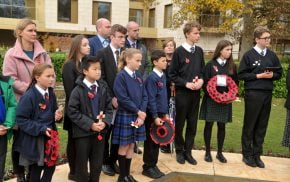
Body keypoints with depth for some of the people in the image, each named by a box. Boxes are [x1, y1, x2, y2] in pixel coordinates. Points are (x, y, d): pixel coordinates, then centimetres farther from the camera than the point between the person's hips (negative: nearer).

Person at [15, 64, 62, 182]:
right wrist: (41, 129, -25)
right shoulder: (29, 96, -19)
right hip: (34, 140, -6)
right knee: (36, 171, 11)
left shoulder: (51, 94, 2)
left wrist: (57, 116, -7)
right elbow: (21, 120, -19)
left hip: (49, 137, 6)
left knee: (51, 167, 14)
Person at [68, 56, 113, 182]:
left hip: (100, 131, 4)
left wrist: (105, 122, -11)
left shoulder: (103, 87, 2)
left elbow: (108, 108, 6)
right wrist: (90, 124, -19)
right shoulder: (78, 90, -11)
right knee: (82, 164, 11)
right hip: (83, 132, -4)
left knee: (97, 164, 16)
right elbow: (73, 112, -13)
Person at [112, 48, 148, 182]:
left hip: (138, 115, 6)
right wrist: (138, 112, -13)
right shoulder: (121, 76, -12)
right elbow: (123, 99, -18)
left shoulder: (138, 76, 6)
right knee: (124, 146, 5)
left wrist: (141, 113, -7)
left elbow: (144, 97, 5)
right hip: (125, 115, -6)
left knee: (131, 145, 13)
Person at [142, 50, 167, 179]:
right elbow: (151, 99, -18)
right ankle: (148, 167, 17)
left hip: (160, 113, 8)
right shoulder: (152, 78, -16)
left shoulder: (163, 76, 9)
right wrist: (155, 117, -18)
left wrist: (165, 113, 14)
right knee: (150, 142, 4)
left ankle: (153, 165, 28)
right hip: (152, 114, -8)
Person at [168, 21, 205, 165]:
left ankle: (188, 151, 22)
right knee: (180, 123, 8)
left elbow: (202, 70, 15)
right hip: (182, 92, -4)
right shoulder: (179, 51, -7)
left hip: (196, 93, 5)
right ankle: (179, 151, 23)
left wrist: (201, 80, -6)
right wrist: (186, 83, -16)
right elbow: (172, 74, -6)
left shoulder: (199, 51, 7)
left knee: (192, 124, 9)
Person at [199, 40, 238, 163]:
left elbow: (235, 83, 10)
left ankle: (219, 152, 21)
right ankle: (207, 152, 17)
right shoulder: (210, 65, -4)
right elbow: (205, 82, -6)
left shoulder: (232, 66, 6)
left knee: (222, 126, 8)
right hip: (211, 99, -3)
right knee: (209, 125, 5)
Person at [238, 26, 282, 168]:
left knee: (262, 126, 9)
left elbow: (279, 73, 14)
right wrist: (258, 76, -13)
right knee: (249, 126, 5)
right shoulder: (249, 55, -4)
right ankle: (247, 155, 16)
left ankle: (257, 155, 20)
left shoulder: (272, 55, 10)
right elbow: (241, 75, -6)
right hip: (252, 94, -4)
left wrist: (272, 75, -7)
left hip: (267, 94, 5)